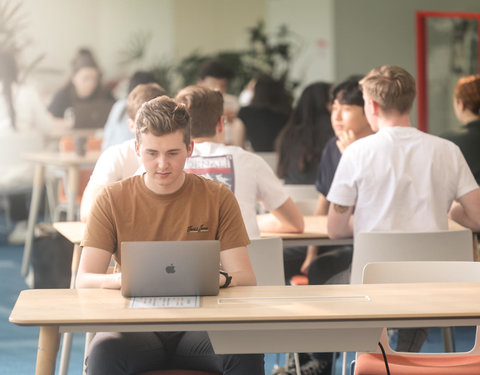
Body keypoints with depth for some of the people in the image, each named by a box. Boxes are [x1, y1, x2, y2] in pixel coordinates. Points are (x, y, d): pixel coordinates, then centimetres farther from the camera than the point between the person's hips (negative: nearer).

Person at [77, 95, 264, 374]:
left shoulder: (218, 198, 6)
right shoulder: (112, 200, 5)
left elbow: (246, 279, 1)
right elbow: (84, 280, -3)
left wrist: (220, 279, -23)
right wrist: (120, 279, -26)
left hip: (198, 325, 1)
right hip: (136, 325, 0)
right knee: (104, 349, -35)